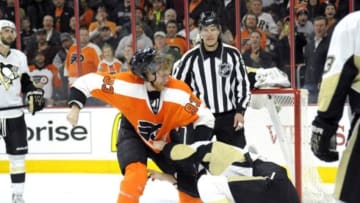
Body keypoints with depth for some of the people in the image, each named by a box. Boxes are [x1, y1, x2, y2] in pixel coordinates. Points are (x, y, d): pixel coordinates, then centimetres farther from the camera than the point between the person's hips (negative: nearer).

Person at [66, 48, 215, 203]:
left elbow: (205, 117, -20)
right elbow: (88, 81, -24)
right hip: (133, 134, -3)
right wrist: (75, 107, -29)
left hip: (164, 138, 3)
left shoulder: (178, 91, -29)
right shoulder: (127, 83, -33)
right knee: (136, 174, -28)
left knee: (187, 176, 4)